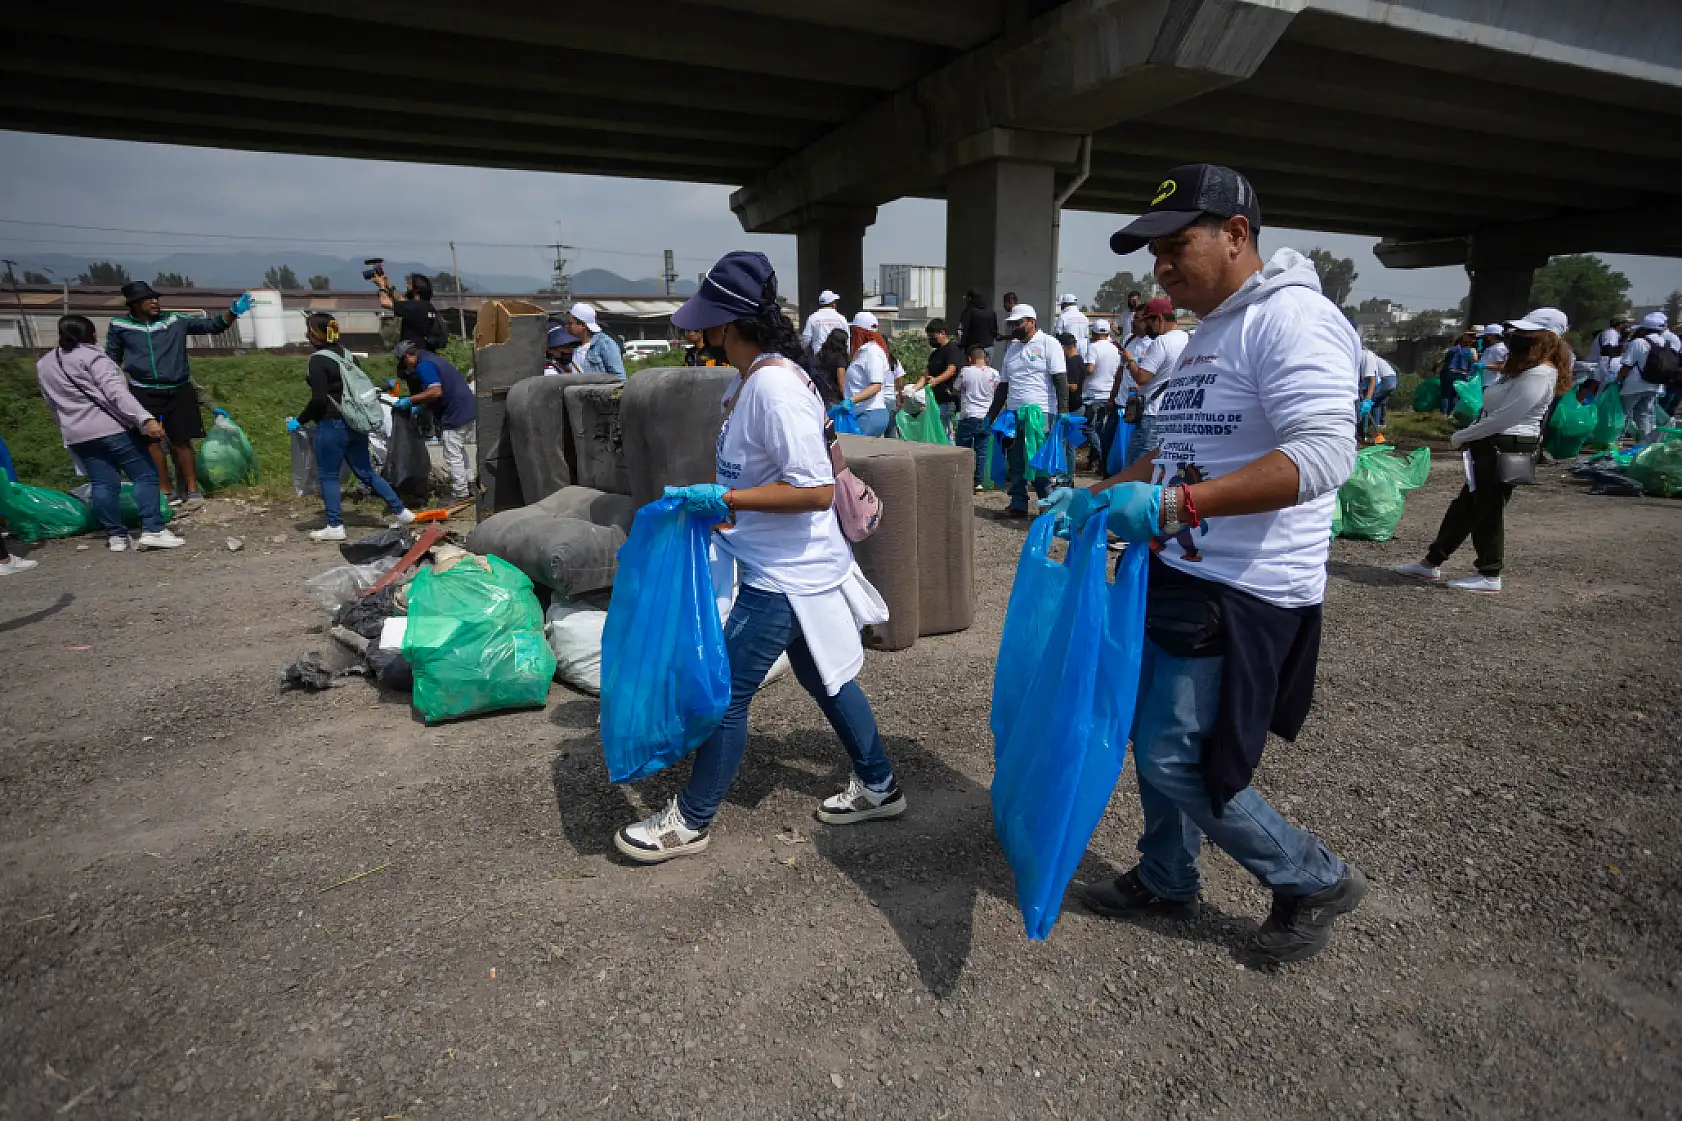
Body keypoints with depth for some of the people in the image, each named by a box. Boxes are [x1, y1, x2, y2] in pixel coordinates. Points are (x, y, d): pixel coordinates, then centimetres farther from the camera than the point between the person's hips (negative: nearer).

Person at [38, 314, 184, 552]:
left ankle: (115, 536, 6)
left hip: (77, 436, 7)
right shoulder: (91, 356, -7)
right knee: (145, 475, -5)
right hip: (112, 428, -7)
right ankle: (153, 531, -14)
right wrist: (145, 419, -29)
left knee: (103, 483, 8)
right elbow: (116, 392, -21)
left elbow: (54, 404, 23)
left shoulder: (43, 365, 18)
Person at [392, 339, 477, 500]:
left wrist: (410, 401, -16)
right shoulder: (433, 358, 20)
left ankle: (460, 495, 2)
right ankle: (469, 486, 31)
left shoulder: (423, 366, -12)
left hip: (455, 414, -10)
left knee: (453, 456, -3)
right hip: (468, 408, 10)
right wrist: (420, 407, 23)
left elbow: (436, 391, -24)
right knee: (460, 452, 22)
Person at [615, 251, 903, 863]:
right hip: (783, 566, 10)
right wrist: (702, 499, 15)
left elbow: (816, 490, -28)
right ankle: (877, 786, 38)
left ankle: (689, 821, 22)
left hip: (786, 575, -10)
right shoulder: (748, 378, 6)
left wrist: (723, 499, -25)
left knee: (726, 691, 2)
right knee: (823, 677, 20)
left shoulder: (774, 386, -25)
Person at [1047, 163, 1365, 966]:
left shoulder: (1292, 319, -15)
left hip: (1241, 593, -9)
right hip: (1178, 574, 9)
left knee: (1178, 760, -4)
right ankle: (1166, 879, 37)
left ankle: (1316, 882, 21)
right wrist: (1092, 496, 13)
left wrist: (1176, 504, -36)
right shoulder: (1207, 336, 16)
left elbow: (1322, 455, -28)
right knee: (1154, 738, 16)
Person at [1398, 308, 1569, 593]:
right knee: (1465, 506, 14)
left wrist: (1463, 436, -14)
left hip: (1506, 448, -11)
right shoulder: (1526, 369, 16)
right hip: (1495, 445, 11)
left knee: (1488, 510, -1)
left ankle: (1490, 576, 11)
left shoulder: (1539, 374, -18)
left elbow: (1505, 416, -23)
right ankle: (1432, 562, 22)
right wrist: (1469, 435, 6)